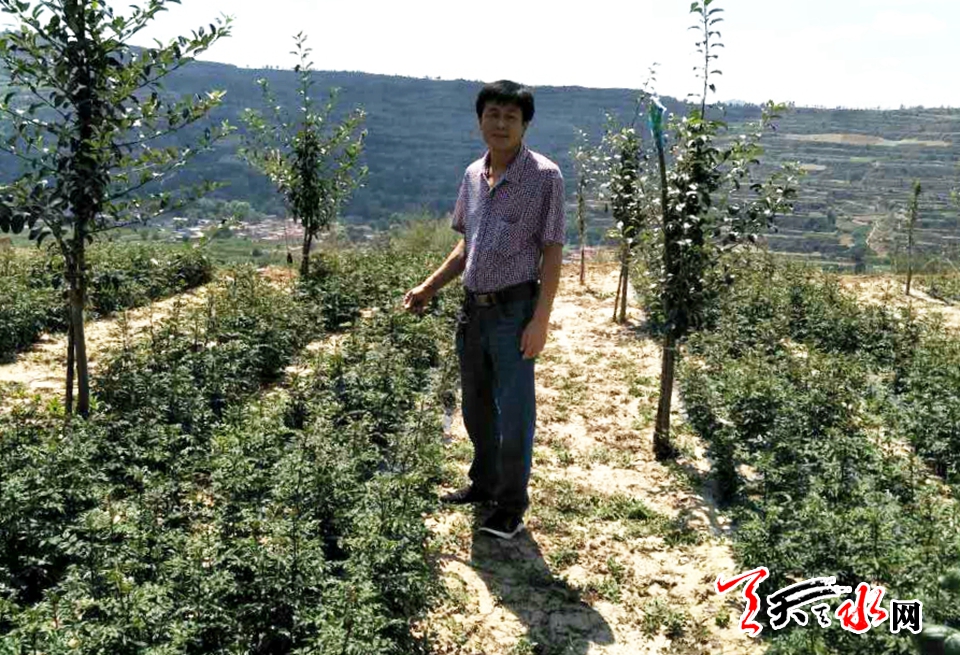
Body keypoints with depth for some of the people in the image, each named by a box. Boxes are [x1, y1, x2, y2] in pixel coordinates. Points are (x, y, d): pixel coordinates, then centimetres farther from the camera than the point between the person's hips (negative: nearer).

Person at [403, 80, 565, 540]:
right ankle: (484, 484, 38)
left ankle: (511, 506, 20)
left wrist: (541, 320, -16)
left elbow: (552, 252, -10)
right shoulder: (473, 175, 8)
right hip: (473, 309, 6)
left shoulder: (544, 176, -10)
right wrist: (429, 287, 10)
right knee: (476, 408, 18)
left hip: (514, 311, -6)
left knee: (514, 414, 2)